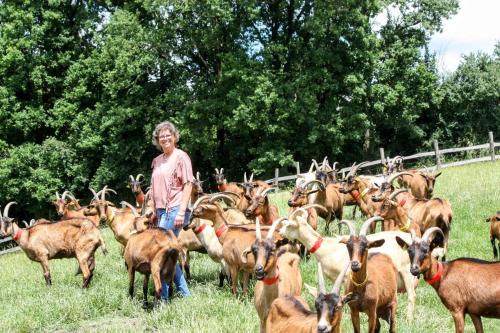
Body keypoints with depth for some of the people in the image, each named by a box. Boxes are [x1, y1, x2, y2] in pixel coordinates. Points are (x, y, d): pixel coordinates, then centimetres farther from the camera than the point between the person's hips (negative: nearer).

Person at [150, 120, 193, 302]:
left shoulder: (181, 156, -5)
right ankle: (184, 293, 18)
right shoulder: (157, 161, 16)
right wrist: (154, 211, 14)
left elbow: (188, 185, -10)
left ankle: (163, 297, -3)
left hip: (174, 210, -8)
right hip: (161, 210, 8)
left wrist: (182, 212, -16)